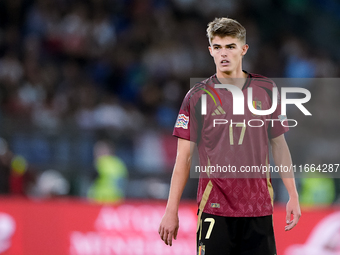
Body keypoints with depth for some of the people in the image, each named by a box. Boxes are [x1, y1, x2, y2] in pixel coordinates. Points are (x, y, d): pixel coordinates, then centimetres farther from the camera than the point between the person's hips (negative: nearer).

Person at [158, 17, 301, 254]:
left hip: (259, 209, 2)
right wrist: (172, 211, -3)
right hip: (214, 209, -2)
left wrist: (293, 197, 7)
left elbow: (279, 145, 13)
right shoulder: (197, 96, 0)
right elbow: (184, 157, 1)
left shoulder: (266, 90, 7)